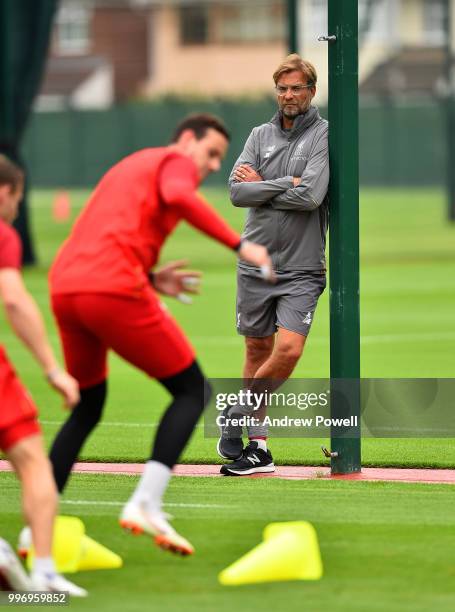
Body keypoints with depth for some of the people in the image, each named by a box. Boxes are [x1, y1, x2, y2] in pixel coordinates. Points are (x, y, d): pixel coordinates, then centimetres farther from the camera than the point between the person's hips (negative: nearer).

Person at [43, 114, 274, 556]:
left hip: (64, 288, 8)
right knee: (193, 390, 4)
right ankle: (145, 504, -11)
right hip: (114, 290, -8)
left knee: (88, 407, 24)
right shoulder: (175, 161, 7)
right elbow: (179, 197, -18)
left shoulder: (131, 166, 33)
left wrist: (149, 280, 20)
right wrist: (239, 245, -17)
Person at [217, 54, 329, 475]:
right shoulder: (261, 135, 9)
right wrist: (284, 185, -11)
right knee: (257, 350, 8)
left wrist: (260, 187, -7)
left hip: (301, 269, -4)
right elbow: (236, 191, -2)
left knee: (289, 349, -17)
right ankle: (257, 446, 15)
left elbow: (311, 195, -16)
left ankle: (237, 416, 4)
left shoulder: (324, 135, -4)